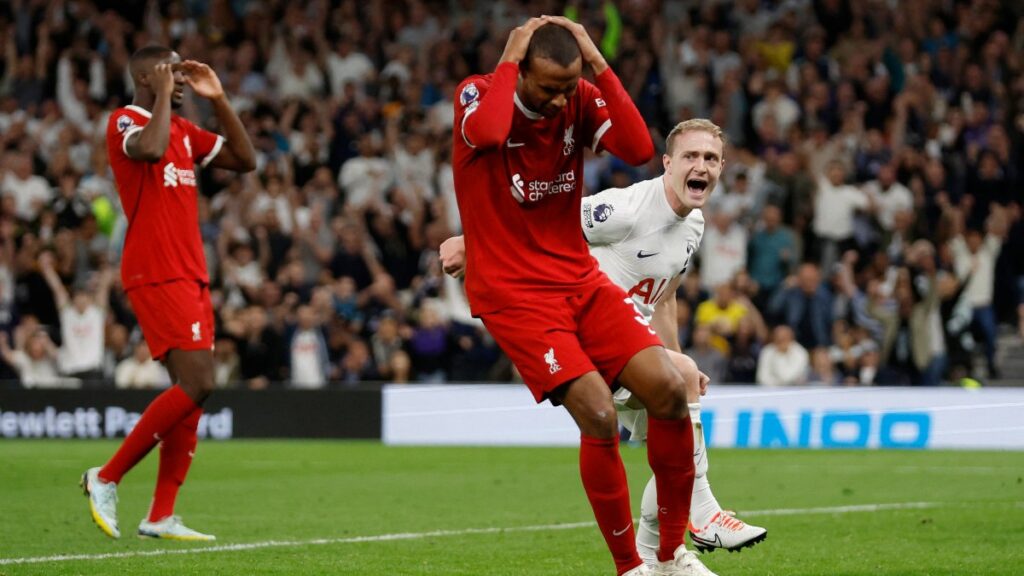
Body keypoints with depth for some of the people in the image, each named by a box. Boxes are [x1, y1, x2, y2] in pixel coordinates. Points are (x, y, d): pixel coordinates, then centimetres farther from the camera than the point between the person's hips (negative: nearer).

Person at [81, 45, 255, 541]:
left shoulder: (184, 131, 18)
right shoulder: (124, 122, -7)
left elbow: (245, 160, 17)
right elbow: (150, 148, -29)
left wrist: (219, 100, 10)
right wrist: (162, 96, -15)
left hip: (191, 276, 9)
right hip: (156, 276, -9)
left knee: (192, 391, 3)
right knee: (197, 384, -17)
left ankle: (161, 517, 5)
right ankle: (106, 478, -7)